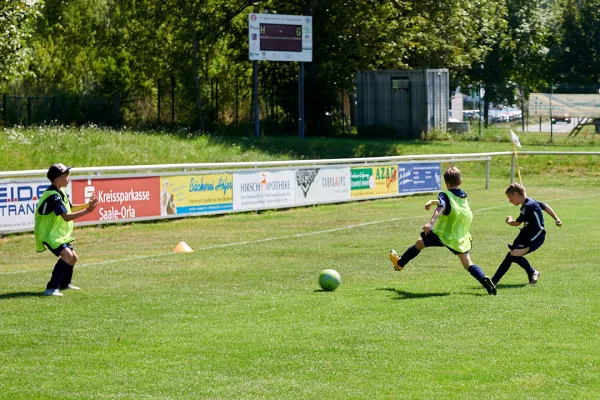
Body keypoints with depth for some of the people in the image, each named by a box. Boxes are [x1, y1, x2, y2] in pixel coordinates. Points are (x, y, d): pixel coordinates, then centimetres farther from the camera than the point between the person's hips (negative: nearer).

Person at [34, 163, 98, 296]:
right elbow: (67, 217, -31)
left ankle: (64, 283, 43)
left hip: (59, 233, 11)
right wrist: (87, 210, -31)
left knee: (73, 257, 21)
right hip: (49, 234, -11)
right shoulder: (53, 196, -25)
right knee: (67, 255, -29)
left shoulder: (61, 192, 8)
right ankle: (51, 288, -32)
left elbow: (70, 208, 24)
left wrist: (87, 204, 13)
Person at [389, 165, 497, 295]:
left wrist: (431, 222, -47)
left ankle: (400, 263, 39)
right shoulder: (463, 195, 11)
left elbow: (441, 208, -32)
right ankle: (484, 278, -26)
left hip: (443, 234, -4)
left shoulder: (445, 195, -10)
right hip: (461, 238, 4)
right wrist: (432, 201, 33)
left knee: (420, 243, 22)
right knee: (468, 264, 3)